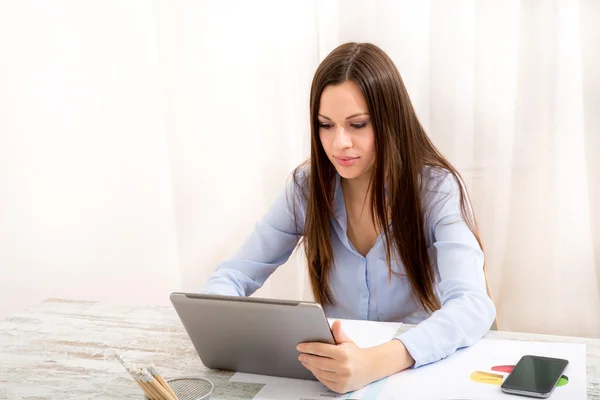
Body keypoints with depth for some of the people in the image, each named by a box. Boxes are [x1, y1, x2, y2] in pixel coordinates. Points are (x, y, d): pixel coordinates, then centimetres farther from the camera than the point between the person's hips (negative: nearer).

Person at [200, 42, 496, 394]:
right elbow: (232, 276, 0)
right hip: (334, 370, 3)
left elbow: (474, 305, -24)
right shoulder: (307, 186, -3)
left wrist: (378, 362, -41)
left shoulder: (436, 189, -12)